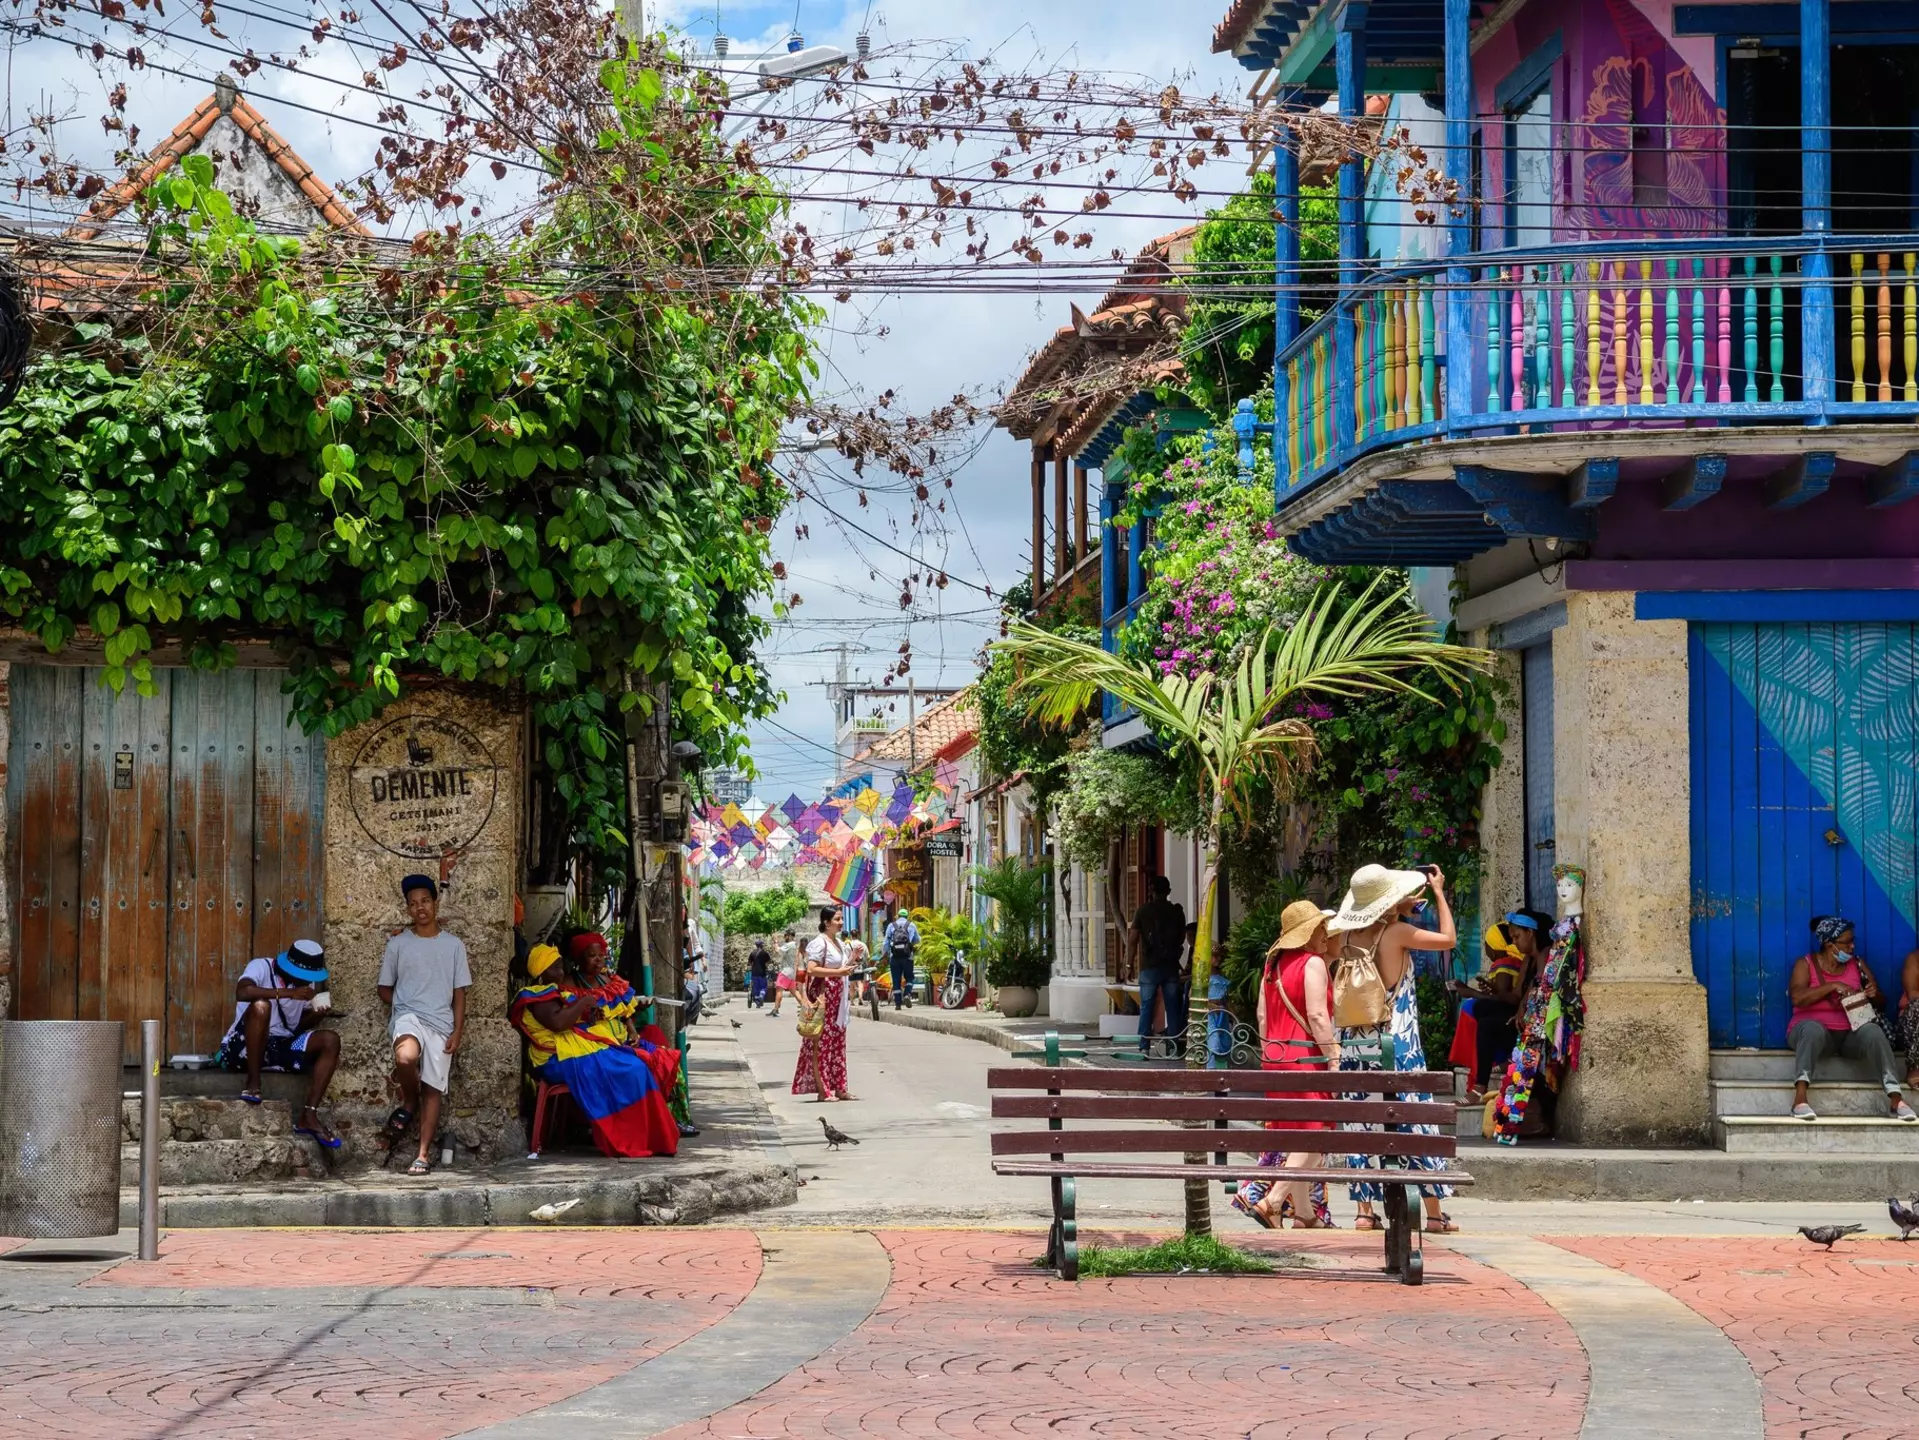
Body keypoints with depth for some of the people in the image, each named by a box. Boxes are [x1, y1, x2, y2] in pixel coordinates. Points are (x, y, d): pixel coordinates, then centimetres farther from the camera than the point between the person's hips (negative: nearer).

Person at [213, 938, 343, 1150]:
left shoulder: (308, 981, 7)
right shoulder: (261, 967, -12)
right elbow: (242, 992, -33)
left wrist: (316, 1016, -9)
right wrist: (288, 993, -34)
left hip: (282, 1047, 6)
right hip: (246, 1047, -6)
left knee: (330, 1041, -14)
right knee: (261, 1005, -34)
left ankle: (308, 1115, -17)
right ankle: (253, 1084, -24)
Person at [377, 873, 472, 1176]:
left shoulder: (453, 945, 8)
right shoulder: (398, 944, 6)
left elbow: (459, 993, 8)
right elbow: (385, 989, 14)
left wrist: (457, 1032, -1)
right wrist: (405, 1007, 2)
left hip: (441, 1023, 2)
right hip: (409, 1017, -2)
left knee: (433, 1089, -3)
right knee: (405, 1056, -34)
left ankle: (424, 1155, 1)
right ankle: (409, 1102, -5)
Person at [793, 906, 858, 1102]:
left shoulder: (838, 943, 17)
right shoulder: (820, 942, -11)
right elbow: (812, 969, -20)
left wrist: (853, 958, 11)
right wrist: (838, 972, -21)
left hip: (838, 998, 9)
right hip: (823, 996, -9)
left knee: (837, 1043, 9)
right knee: (821, 1043, -6)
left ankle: (839, 1089, 12)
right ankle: (822, 1090, -4)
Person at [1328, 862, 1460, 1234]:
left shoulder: (1346, 937, 3)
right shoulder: (1396, 932, -12)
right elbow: (1449, 939, -4)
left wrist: (1401, 910, 25)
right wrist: (1439, 893, 5)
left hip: (1355, 1044, 5)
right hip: (1396, 1043, -5)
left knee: (1362, 1125, 8)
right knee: (1416, 1122, 2)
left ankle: (1365, 1211, 6)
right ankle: (1434, 1213, 3)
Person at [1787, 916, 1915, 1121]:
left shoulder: (1858, 964, 11)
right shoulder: (1806, 964, 1)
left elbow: (1880, 1003, 14)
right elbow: (1797, 998, -16)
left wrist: (1874, 994, -10)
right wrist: (1832, 986, -21)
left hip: (1850, 1034, 3)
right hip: (1816, 1030, -3)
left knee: (1872, 1031, -32)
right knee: (1813, 1029, -40)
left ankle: (1895, 1098, -43)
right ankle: (1800, 1096, -53)